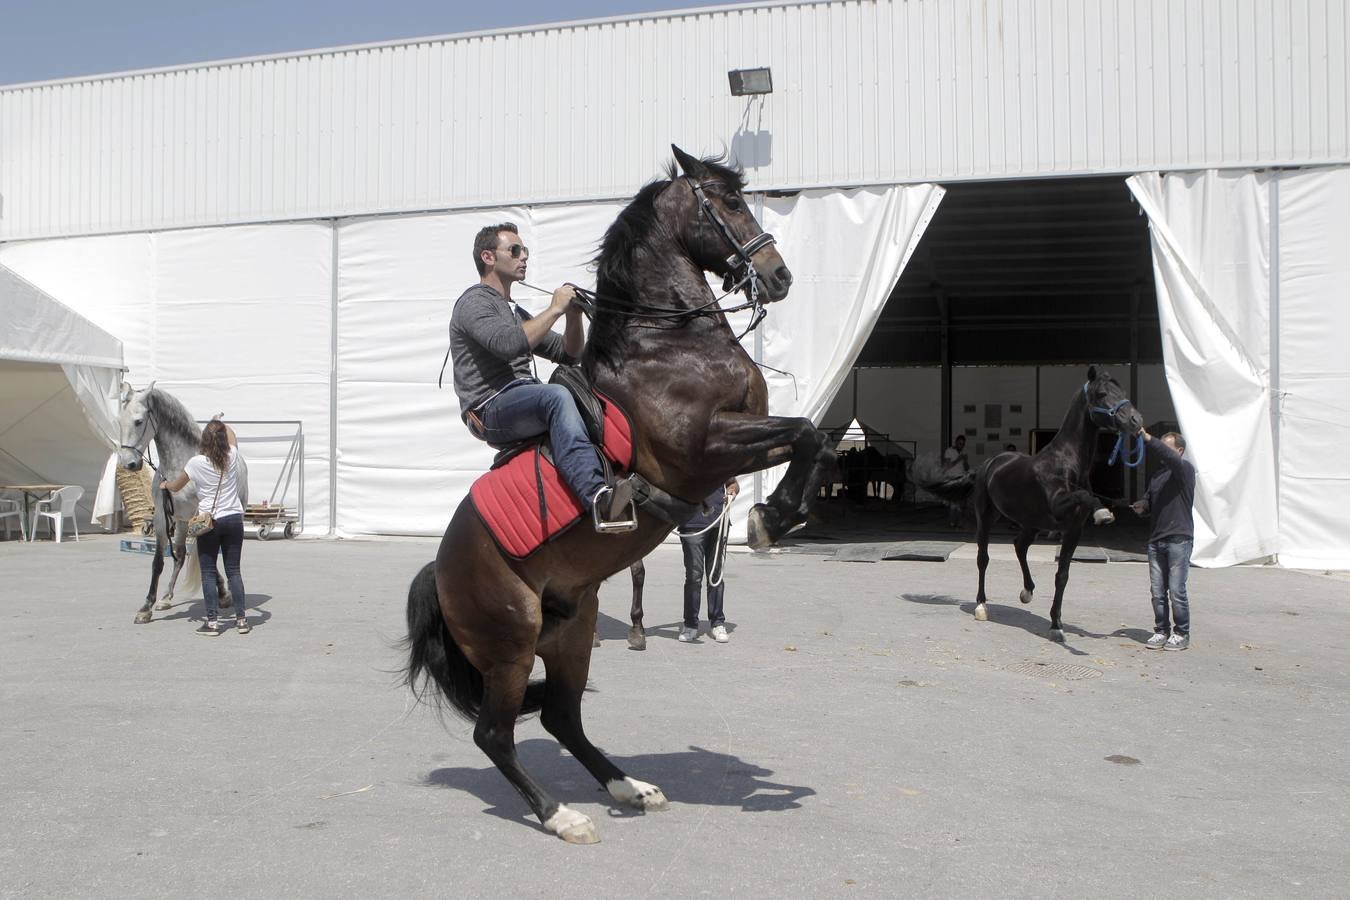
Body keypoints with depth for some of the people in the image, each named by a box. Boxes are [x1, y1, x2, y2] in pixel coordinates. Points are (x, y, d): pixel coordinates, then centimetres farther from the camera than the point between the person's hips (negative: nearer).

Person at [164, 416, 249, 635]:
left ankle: (212, 621, 3)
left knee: (208, 573, 5)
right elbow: (232, 437, 21)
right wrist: (221, 423, 40)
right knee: (233, 571, 8)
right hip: (234, 519, 3)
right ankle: (241, 619, 8)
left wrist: (165, 484, 28)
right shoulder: (232, 457, -4)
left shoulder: (196, 463, -11)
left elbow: (176, 487, 5)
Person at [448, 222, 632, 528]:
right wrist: (555, 309, -12)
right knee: (556, 395, -37)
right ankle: (598, 497, -52)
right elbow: (508, 344, -22)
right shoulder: (474, 302, 0)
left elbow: (568, 355, 24)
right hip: (490, 411, -9)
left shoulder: (515, 313, 29)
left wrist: (574, 316, 6)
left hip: (525, 404, 9)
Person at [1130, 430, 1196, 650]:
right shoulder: (1157, 475, 18)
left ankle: (1181, 634, 7)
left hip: (1179, 539, -6)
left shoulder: (1185, 469, -3)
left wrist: (1146, 437, -30)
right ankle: (1161, 631, 16)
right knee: (1157, 591, 7)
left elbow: (1170, 457, -24)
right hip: (1156, 539, 6)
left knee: (1177, 591, -4)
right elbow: (1149, 500, 25)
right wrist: (1141, 507, 2)